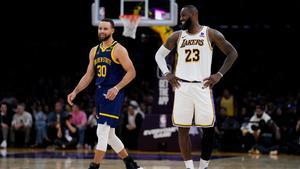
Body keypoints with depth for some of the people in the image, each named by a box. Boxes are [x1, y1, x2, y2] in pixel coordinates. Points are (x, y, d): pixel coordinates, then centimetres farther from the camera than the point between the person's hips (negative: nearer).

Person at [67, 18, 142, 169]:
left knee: (102, 132, -14)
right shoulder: (94, 51, 13)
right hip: (100, 93, 8)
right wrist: (75, 92, 8)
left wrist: (117, 88, -23)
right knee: (109, 135, 12)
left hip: (113, 94, -8)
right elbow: (88, 75, 18)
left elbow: (131, 72, -13)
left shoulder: (118, 49, -8)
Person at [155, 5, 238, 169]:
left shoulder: (211, 34, -1)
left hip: (203, 86, -2)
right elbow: (159, 54, 19)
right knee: (183, 129, 0)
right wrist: (167, 73, 5)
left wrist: (219, 75, -5)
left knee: (208, 128, -3)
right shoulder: (177, 36, 8)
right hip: (182, 87, 2)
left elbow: (232, 53, 2)